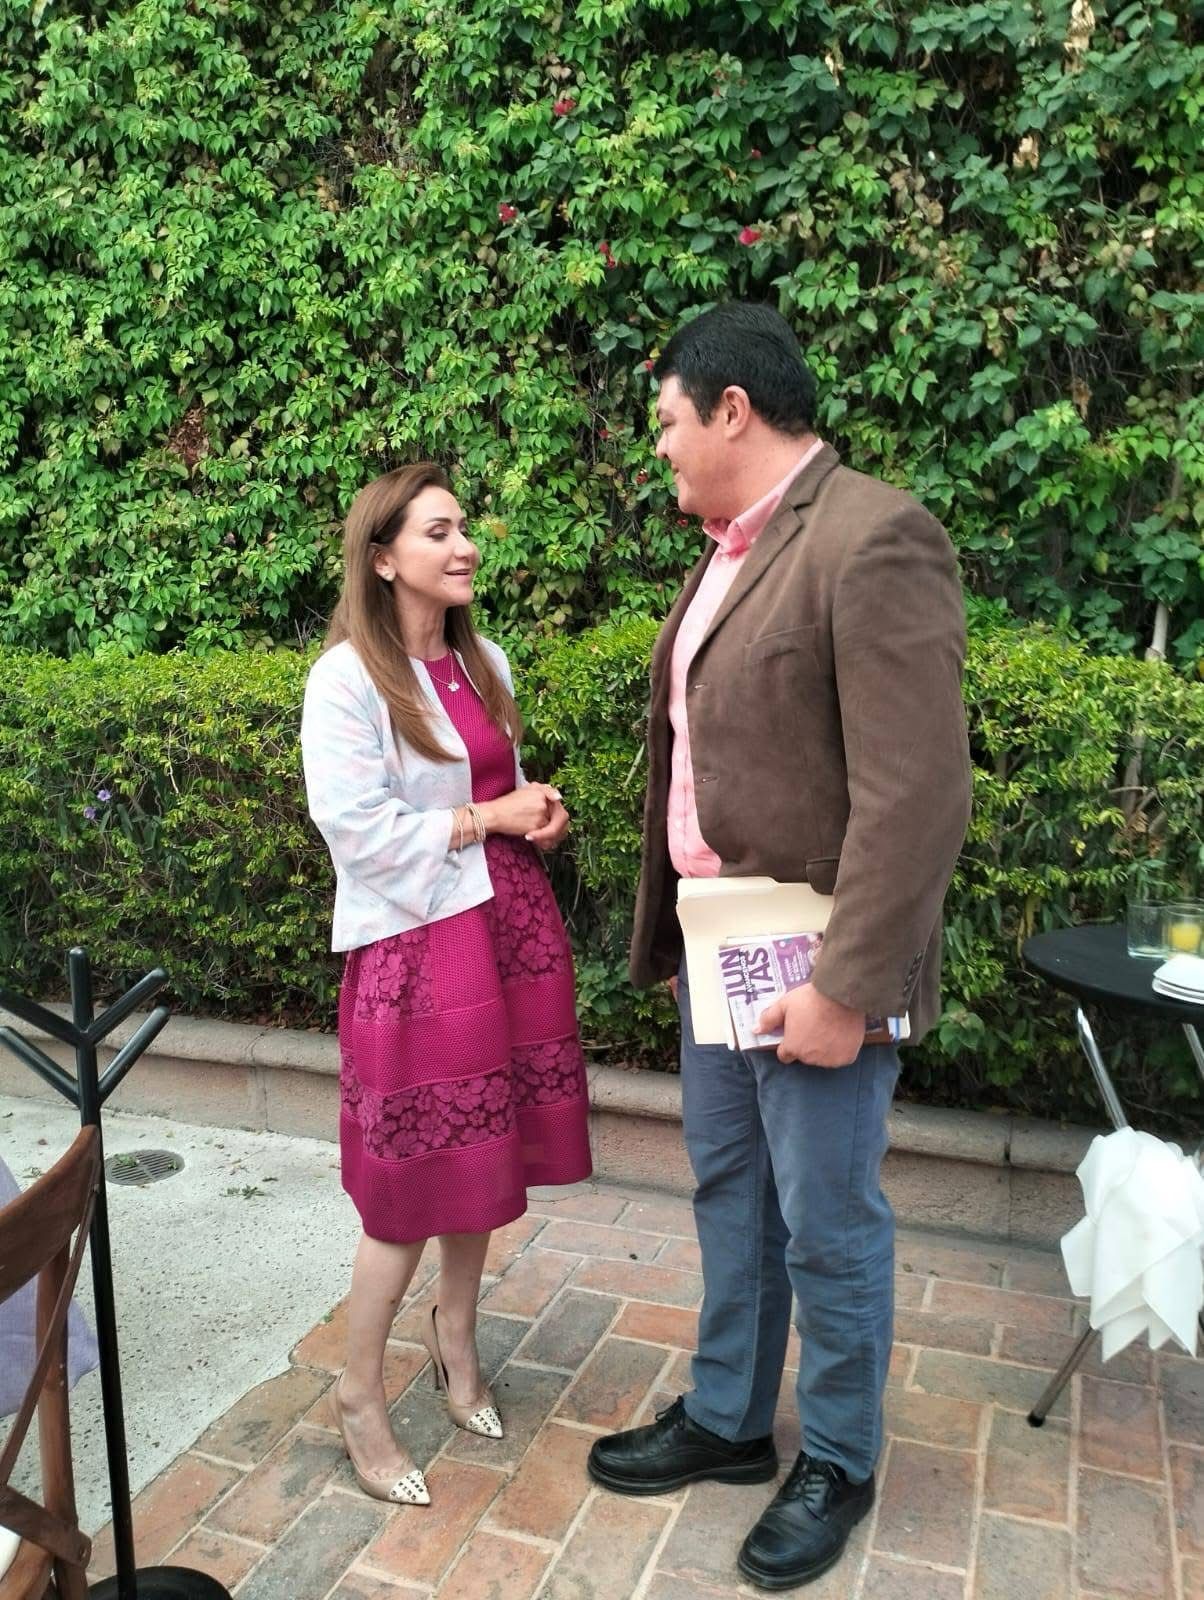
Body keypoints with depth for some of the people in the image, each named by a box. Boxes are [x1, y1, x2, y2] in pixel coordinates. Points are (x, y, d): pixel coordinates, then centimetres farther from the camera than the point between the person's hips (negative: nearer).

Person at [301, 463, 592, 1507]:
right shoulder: (346, 678, -12)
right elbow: (355, 829, -17)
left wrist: (539, 816, 0)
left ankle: (456, 1335, 38)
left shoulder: (485, 663, 10)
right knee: (414, 1179, 3)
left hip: (511, 922, 7)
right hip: (415, 941, -6)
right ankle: (360, 1394, 24)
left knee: (484, 1155, 15)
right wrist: (488, 819, -14)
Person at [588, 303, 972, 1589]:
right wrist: (668, 932, 14)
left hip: (813, 967, -8)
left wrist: (843, 989, -21)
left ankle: (836, 1468, 34)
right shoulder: (728, 553, 11)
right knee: (728, 1197, 21)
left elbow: (915, 793, -23)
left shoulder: (872, 539, -18)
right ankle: (726, 1421, 42)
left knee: (826, 1229, 10)